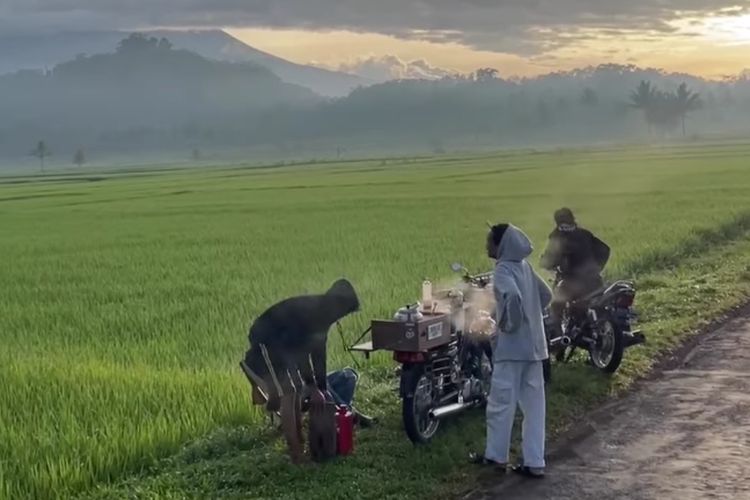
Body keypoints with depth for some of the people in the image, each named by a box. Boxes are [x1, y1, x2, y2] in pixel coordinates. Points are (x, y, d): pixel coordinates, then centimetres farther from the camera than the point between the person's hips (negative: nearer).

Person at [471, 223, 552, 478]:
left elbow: (513, 297, -33)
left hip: (512, 344, -8)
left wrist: (508, 323, -18)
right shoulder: (524, 266, 11)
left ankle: (496, 456, 17)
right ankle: (534, 462, 10)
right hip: (534, 344, 8)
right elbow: (546, 295, 20)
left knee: (501, 402, 5)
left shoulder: (503, 269, -15)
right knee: (533, 404, 7)